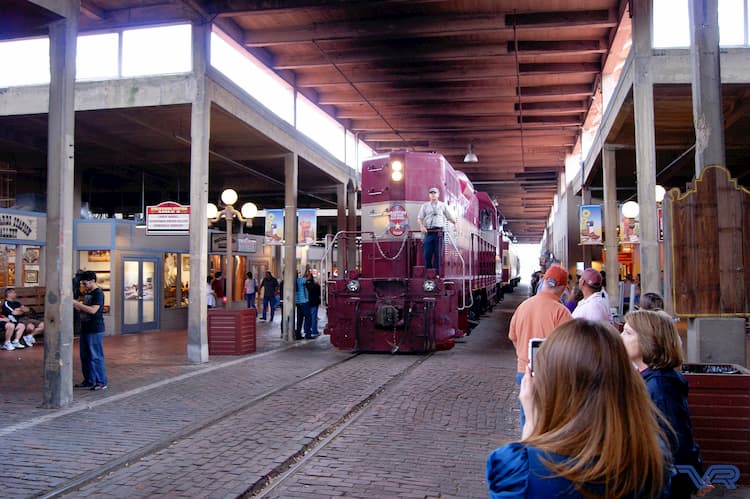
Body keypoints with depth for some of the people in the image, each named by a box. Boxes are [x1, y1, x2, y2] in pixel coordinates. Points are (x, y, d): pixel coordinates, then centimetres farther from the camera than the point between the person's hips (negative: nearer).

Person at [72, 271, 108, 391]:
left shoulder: (98, 293, -12)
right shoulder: (87, 293, 15)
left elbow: (93, 310, -23)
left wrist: (76, 303, -19)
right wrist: (74, 306, 4)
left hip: (95, 330, -9)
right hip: (85, 329, 9)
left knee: (96, 356, -6)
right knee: (85, 356, 13)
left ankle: (101, 382, -1)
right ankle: (89, 380, 22)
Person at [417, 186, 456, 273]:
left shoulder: (443, 205, 14)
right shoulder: (425, 206, 14)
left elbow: (450, 217, 13)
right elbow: (419, 218, 8)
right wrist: (421, 226, -10)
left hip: (439, 232, 0)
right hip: (428, 232, 0)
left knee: (438, 253, -3)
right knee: (427, 253, -2)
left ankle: (437, 272, 2)